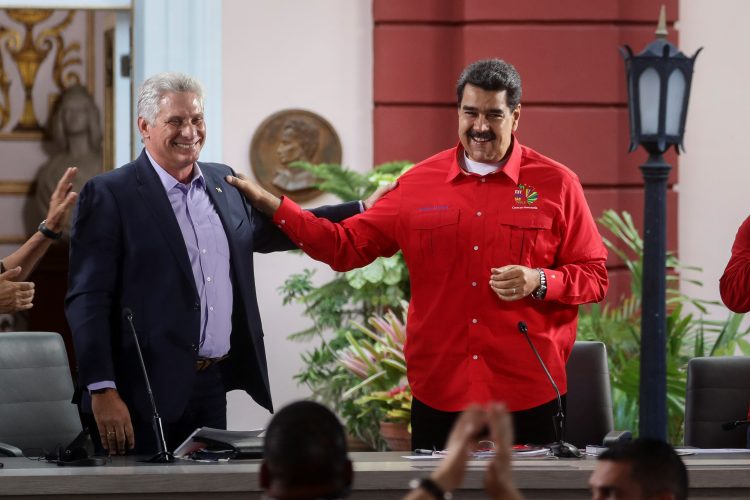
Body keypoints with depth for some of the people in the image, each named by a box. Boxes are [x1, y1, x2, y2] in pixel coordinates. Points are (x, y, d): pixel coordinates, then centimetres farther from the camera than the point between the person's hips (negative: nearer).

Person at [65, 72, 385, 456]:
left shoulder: (224, 184, 13)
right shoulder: (108, 195, -7)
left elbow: (268, 230, 30)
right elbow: (87, 300, -11)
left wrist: (365, 209, 25)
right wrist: (102, 391, -19)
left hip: (214, 384, 6)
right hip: (147, 392, -6)